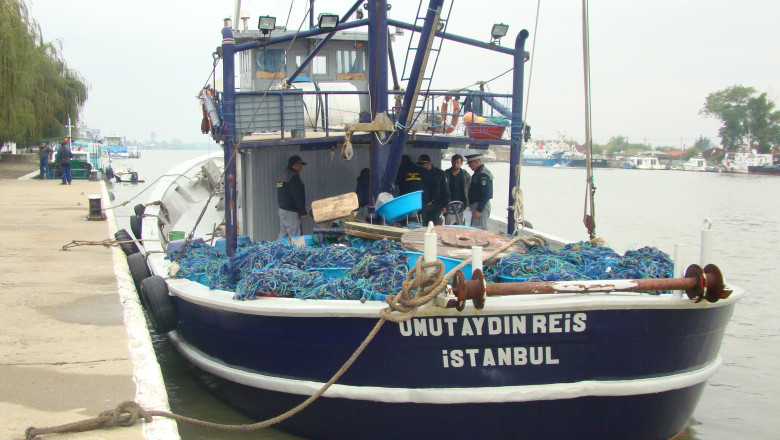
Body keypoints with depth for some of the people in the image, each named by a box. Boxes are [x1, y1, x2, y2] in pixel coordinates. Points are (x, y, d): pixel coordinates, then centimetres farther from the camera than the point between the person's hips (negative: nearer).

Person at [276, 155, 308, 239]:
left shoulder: (281, 174, 15)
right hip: (291, 211, -10)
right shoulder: (294, 176, -15)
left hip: (281, 209, 10)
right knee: (295, 239, -9)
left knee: (282, 236, 13)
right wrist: (303, 212, -16)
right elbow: (297, 196, -19)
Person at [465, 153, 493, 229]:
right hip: (477, 205, 11)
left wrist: (479, 210, -23)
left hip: (481, 206, -11)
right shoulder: (478, 172, 16)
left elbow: (486, 194, -23)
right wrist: (472, 205, 21)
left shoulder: (483, 174, -17)